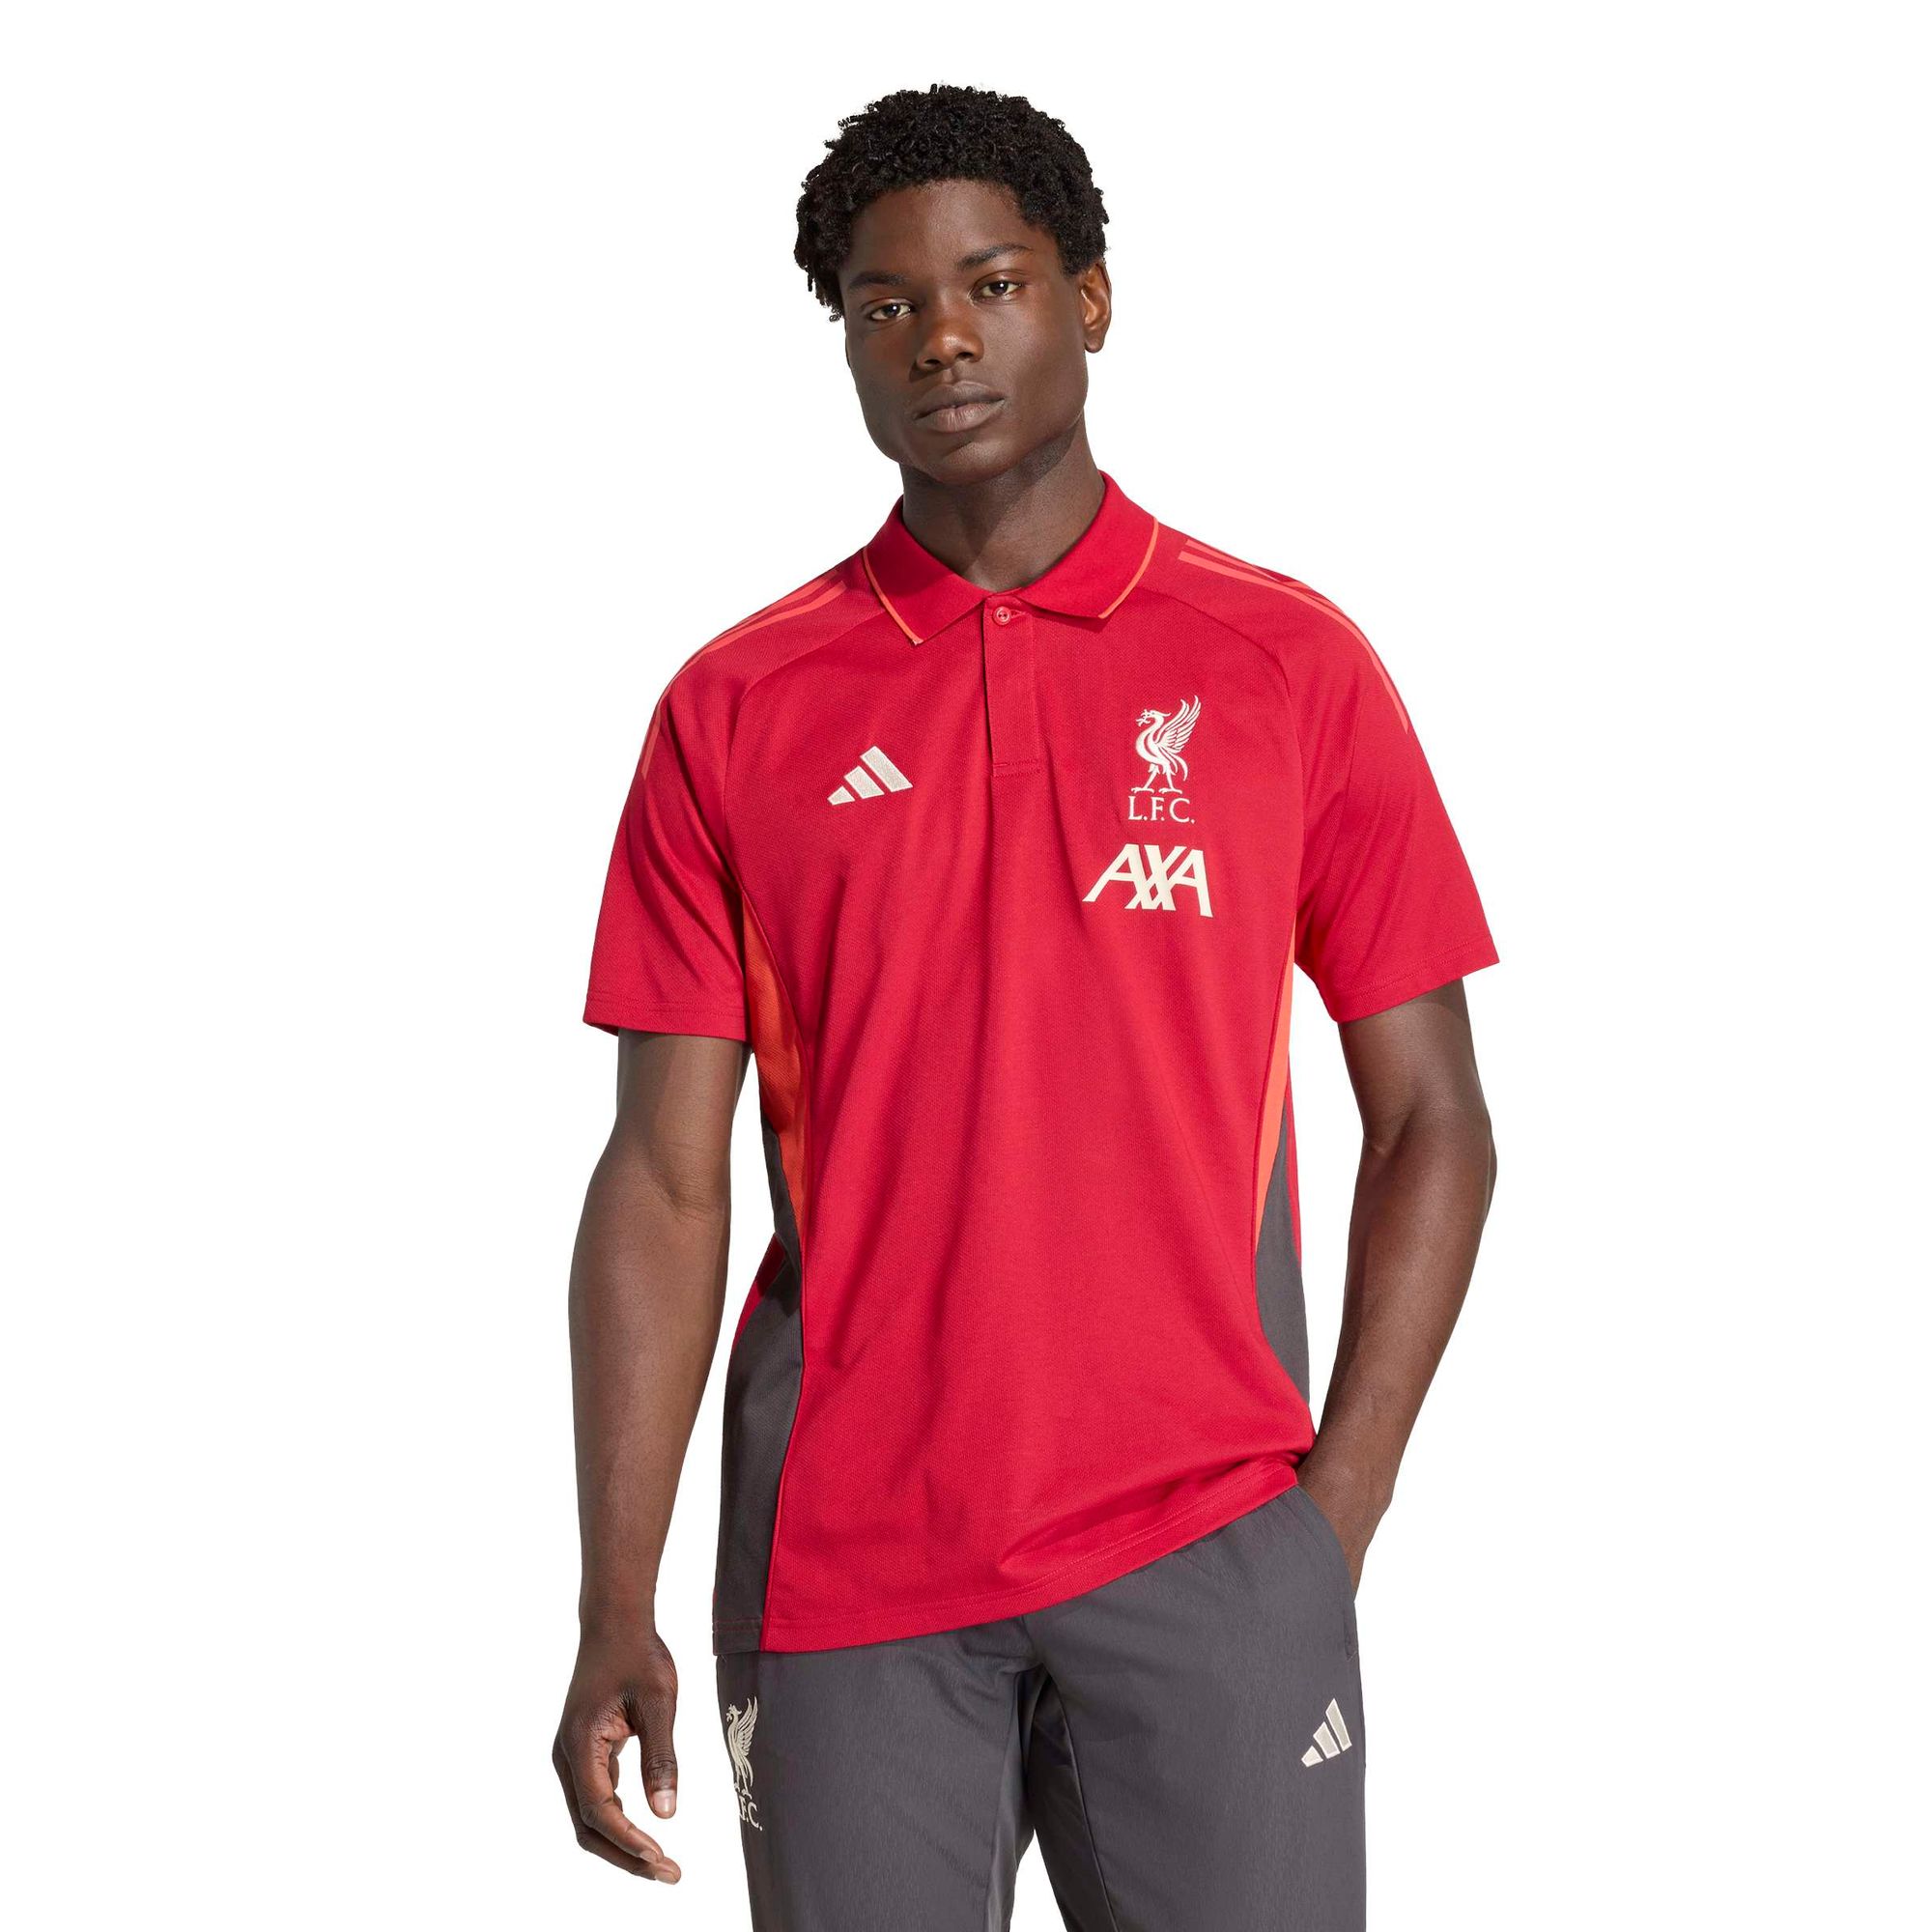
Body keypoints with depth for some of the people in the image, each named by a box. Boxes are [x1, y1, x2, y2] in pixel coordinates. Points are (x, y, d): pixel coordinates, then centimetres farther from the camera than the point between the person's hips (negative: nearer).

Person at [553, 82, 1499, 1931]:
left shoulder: (1289, 668, 3)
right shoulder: (738, 715, 4)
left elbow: (1432, 1124, 5)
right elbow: (665, 1179, 3)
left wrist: (1334, 1520, -3)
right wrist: (617, 1615, -3)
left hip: (1206, 1548, 0)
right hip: (841, 1567, 1)